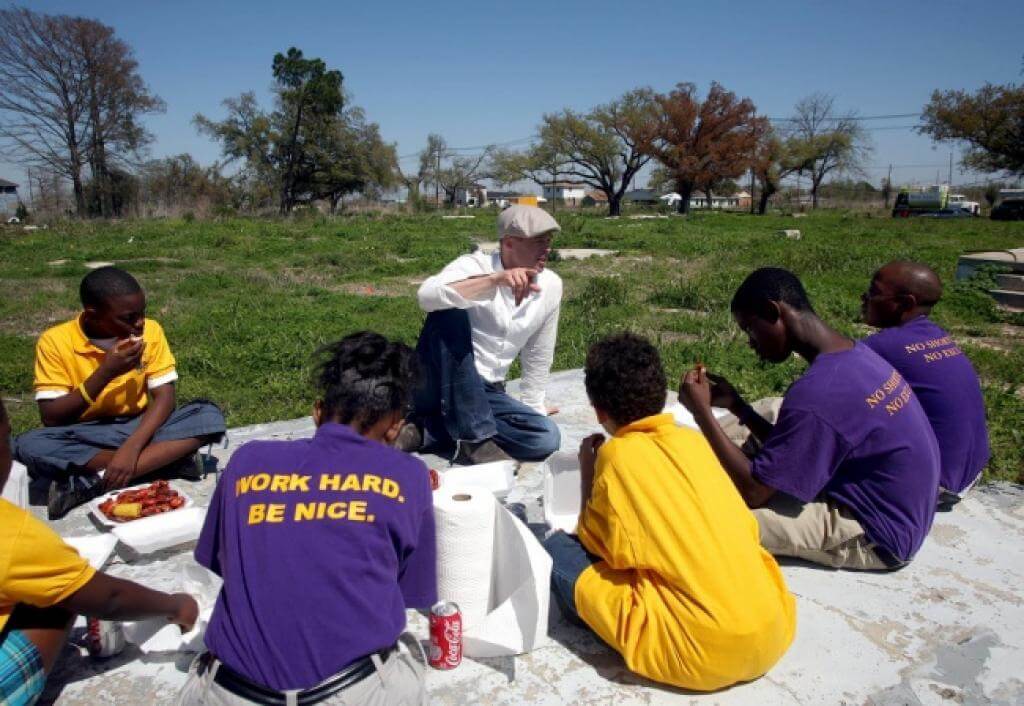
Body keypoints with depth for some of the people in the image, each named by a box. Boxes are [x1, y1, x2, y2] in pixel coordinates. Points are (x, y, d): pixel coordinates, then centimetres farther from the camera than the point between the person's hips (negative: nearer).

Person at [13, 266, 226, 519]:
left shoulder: (150, 331, -8)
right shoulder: (56, 341, -12)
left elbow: (164, 398, -13)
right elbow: (50, 418, -15)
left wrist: (132, 447, -28)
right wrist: (105, 373, -25)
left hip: (140, 428, 1)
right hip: (85, 437, -1)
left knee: (209, 416, -24)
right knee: (29, 445, -32)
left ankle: (96, 481, -27)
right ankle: (169, 458, -25)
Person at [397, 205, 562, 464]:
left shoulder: (551, 286, 1)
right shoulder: (475, 266, -15)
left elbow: (538, 355, 12)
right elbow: (427, 296, -37)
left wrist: (532, 406, 18)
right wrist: (496, 279, -43)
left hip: (484, 393, 5)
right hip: (436, 385, -5)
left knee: (546, 438, -19)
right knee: (450, 313, -32)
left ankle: (428, 426, -8)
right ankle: (474, 438, -27)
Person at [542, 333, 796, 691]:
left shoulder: (617, 453, -4)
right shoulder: (693, 439, 11)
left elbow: (594, 545, 6)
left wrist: (588, 474, 17)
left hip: (704, 652, -6)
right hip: (774, 630, 7)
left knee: (557, 549, 2)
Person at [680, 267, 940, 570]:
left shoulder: (816, 392, -29)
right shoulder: (855, 355, 0)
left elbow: (752, 491, -23)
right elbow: (792, 451, 8)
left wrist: (702, 411, -19)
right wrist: (736, 405, 2)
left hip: (876, 537, -10)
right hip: (897, 511, 10)